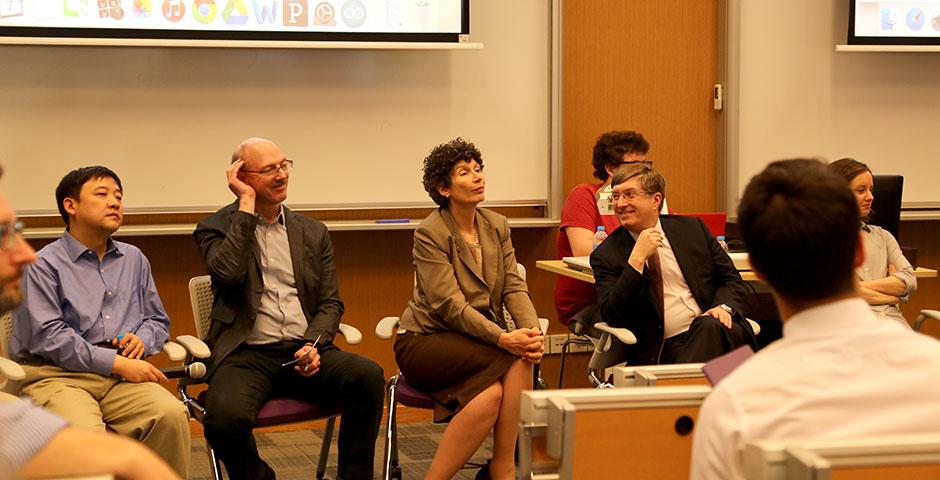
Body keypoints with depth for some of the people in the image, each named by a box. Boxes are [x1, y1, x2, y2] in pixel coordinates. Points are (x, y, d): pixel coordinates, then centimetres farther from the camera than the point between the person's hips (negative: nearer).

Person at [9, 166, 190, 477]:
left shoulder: (133, 259, 21)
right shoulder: (46, 264, 2)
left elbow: (158, 320, 28)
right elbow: (46, 336, -9)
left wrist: (142, 338, 3)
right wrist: (116, 363, -13)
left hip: (123, 374, 5)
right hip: (59, 375, -4)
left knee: (171, 413, -28)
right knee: (84, 433, -37)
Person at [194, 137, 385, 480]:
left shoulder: (313, 233, 17)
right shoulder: (216, 229, 6)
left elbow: (330, 302, 13)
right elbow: (228, 272, -16)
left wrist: (313, 345, -8)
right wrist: (246, 204, -8)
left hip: (303, 352, 3)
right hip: (246, 355, -3)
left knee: (368, 375, -26)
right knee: (226, 415, -34)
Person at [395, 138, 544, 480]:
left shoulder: (497, 226, 8)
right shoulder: (429, 233, -12)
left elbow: (513, 286, 1)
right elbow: (450, 305, -20)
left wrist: (532, 329, -20)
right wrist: (504, 339, -30)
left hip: (480, 337, 5)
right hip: (426, 341, -5)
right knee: (517, 361, -29)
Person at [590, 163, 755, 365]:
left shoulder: (693, 228, 13)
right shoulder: (606, 255, 5)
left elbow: (732, 280, 16)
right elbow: (613, 317, -7)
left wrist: (724, 307, -7)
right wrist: (637, 259, -14)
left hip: (715, 328, 4)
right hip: (664, 347, -3)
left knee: (709, 326, -33)